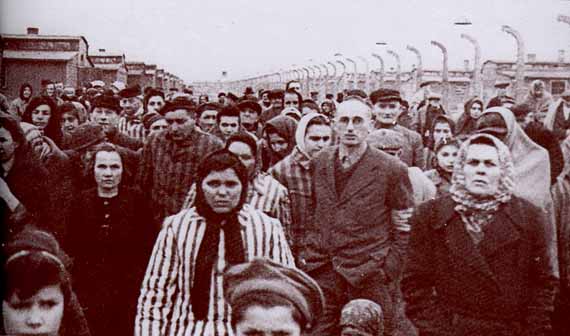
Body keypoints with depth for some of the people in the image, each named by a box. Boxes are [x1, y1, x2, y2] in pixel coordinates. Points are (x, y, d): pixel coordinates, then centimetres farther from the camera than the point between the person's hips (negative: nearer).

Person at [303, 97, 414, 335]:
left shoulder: (392, 169, -4)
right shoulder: (319, 163, 9)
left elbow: (404, 228, 1)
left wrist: (388, 271, -6)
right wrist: (309, 257, 11)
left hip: (368, 279, -3)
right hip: (321, 275, 4)